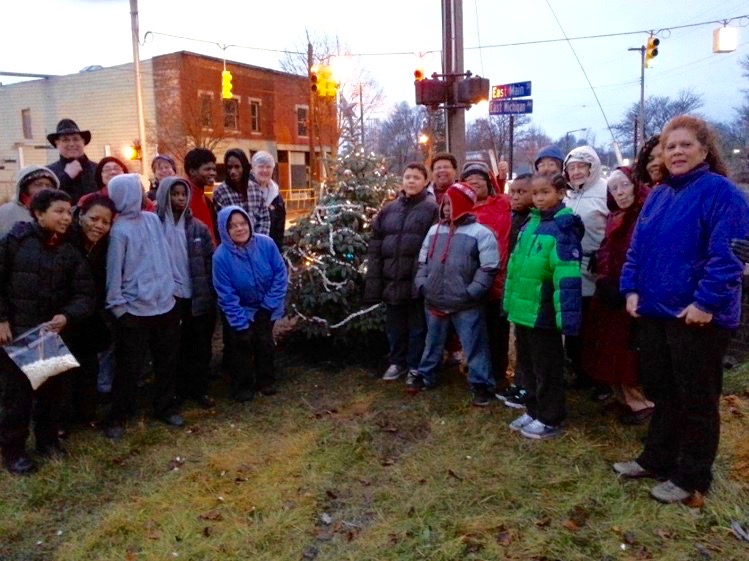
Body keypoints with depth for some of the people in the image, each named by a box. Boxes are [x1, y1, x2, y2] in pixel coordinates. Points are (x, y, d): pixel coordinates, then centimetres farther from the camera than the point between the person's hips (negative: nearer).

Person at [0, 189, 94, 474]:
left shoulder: (71, 252, 2)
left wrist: (67, 316, -17)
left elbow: (84, 293, 0)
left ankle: (48, 439, 32)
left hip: (54, 333, 3)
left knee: (52, 390, 13)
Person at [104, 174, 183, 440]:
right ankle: (117, 418, 22)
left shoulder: (153, 219, 4)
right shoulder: (119, 230, -14)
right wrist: (116, 305, -9)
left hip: (166, 304, 6)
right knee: (130, 367, 5)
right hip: (135, 310, -6)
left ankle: (165, 407, 33)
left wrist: (173, 283, 11)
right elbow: (114, 269, -12)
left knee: (167, 361, 16)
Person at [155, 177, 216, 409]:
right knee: (176, 347, 9)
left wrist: (210, 291, 0)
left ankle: (200, 389, 21)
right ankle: (179, 390, 24)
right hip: (170, 298, -2)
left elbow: (211, 259, 5)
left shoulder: (197, 227, 3)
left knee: (200, 346, 8)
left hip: (198, 296, 2)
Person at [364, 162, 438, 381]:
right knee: (394, 326, 16)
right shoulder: (388, 209, 11)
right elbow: (375, 246, 9)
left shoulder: (432, 209, -4)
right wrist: (374, 281, 4)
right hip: (392, 280, 5)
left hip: (418, 281, -4)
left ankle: (416, 366, 24)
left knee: (418, 326, 9)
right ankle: (397, 362, 33)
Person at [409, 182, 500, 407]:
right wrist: (421, 284, 4)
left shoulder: (480, 232, -8)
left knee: (475, 346, 3)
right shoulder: (434, 230, 10)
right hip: (434, 302, 5)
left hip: (466, 306, -5)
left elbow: (488, 268, -11)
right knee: (433, 343, 20)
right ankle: (425, 376, 36)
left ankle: (481, 384, 16)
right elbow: (422, 262, 17)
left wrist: (471, 292, -16)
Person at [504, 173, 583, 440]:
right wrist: (510, 300, 17)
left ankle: (550, 419, 22)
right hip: (523, 308, 8)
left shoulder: (563, 227, -13)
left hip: (543, 312, -8)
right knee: (527, 363, 18)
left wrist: (566, 313, -27)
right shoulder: (530, 225, 12)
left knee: (546, 367, 6)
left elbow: (567, 274, -22)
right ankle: (534, 410, 34)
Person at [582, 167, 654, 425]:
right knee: (610, 348, 13)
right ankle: (624, 397, 27)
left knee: (629, 350, -2)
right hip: (610, 293, 8)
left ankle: (641, 401, 14)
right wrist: (603, 281, 0)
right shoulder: (614, 218, 15)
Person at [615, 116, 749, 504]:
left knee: (696, 398, 6)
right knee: (661, 390, 18)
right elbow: (637, 247, 13)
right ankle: (656, 458, 33)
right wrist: (632, 289, 3)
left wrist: (706, 302, -23)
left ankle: (691, 476, 21)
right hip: (655, 311, 8)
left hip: (698, 316, -7)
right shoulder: (657, 196, 13)